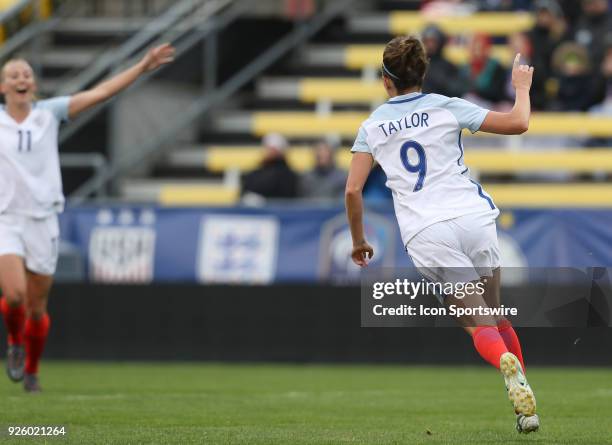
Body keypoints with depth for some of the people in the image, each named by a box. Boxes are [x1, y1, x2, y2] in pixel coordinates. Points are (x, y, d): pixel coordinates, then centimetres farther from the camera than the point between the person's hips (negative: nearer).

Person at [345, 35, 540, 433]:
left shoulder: (372, 127, 10)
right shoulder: (446, 108, 6)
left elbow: (353, 191, 4)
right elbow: (518, 123, 4)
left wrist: (359, 242, 18)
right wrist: (522, 86, 23)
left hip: (425, 235, 0)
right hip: (473, 217, 0)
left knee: (479, 325, 0)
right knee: (496, 314, 15)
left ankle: (508, 365, -34)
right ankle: (526, 408, 4)